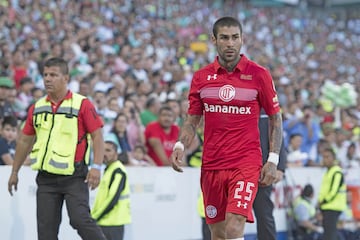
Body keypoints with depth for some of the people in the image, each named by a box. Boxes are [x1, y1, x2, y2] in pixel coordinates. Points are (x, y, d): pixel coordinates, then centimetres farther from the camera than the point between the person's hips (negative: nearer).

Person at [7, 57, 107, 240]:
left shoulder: (82, 104, -5)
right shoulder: (37, 108, 10)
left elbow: (97, 136, -6)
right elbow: (25, 140, 19)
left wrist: (96, 167, -17)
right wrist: (14, 172, 21)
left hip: (74, 177, -5)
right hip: (46, 177, 5)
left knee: (80, 219, -17)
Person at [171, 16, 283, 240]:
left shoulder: (259, 74, -3)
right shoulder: (201, 77, 5)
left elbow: (276, 118, 3)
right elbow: (192, 120, 13)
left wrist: (273, 160, -5)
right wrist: (180, 146, -6)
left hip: (246, 163, -4)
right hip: (211, 165, 4)